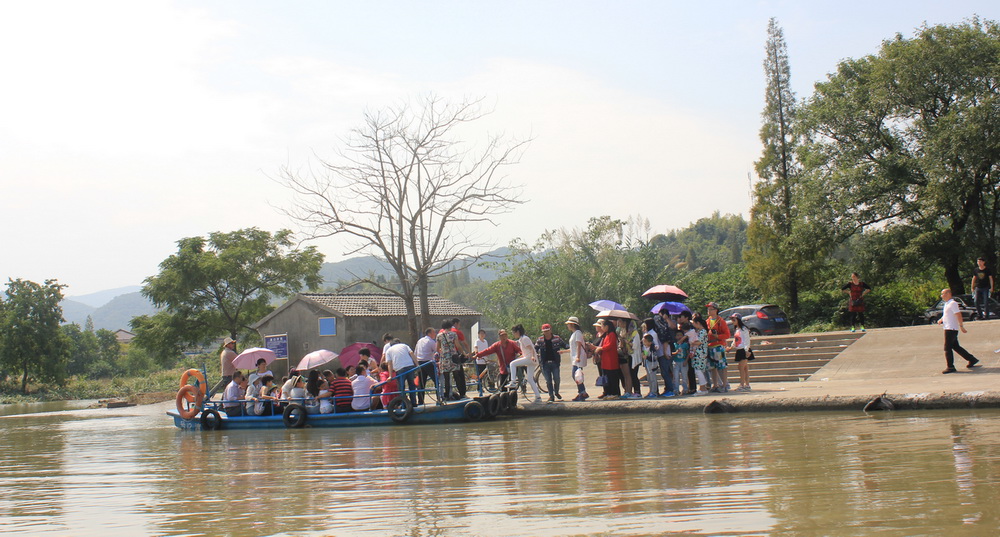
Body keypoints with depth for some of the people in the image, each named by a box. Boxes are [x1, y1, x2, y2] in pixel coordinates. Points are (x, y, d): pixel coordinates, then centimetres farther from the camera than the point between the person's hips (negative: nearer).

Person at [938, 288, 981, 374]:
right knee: (955, 347, 14)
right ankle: (972, 359, 20)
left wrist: (961, 326, -23)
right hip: (948, 328, 10)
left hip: (951, 329, -10)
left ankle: (950, 367, -6)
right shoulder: (947, 304, 18)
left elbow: (958, 315, -19)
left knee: (947, 348, -8)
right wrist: (941, 320, 11)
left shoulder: (952, 303, -12)